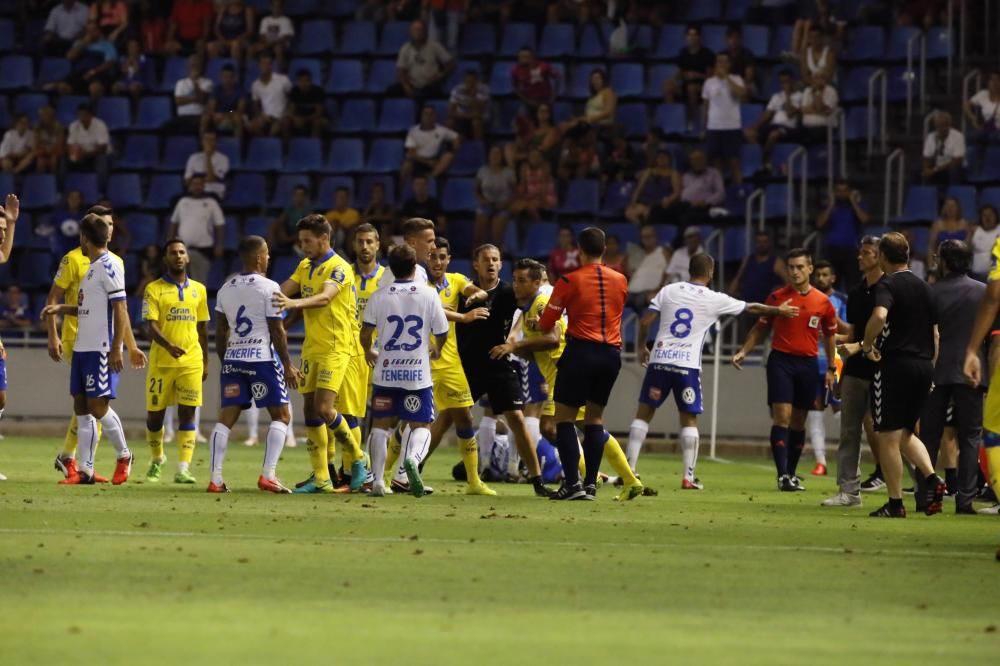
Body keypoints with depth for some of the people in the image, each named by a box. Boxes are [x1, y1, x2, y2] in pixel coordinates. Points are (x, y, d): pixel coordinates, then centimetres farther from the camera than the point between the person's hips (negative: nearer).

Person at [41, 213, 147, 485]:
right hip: (83, 348, 9)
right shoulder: (93, 267, 17)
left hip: (102, 349, -9)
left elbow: (120, 310, -16)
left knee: (98, 406, -9)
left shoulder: (109, 266, -12)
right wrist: (62, 309, 19)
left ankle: (123, 456, 10)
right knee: (81, 405, 4)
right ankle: (85, 470, 5)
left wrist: (116, 350, -20)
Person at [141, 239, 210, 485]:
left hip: (191, 363, 2)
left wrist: (205, 362, 15)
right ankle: (157, 459, 30)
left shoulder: (199, 290, 10)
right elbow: (149, 325, -11)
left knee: (187, 413, -5)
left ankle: (183, 469, -7)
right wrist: (169, 346, -28)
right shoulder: (154, 289, -1)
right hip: (161, 361, -2)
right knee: (155, 414, 5)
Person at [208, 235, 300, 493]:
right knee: (281, 415, 4)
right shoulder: (269, 288, -8)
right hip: (263, 358, -5)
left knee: (226, 418, 5)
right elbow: (277, 331, -8)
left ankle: (215, 479, -3)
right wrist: (288, 366, -1)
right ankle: (268, 476, -8)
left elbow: (220, 332, 13)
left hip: (233, 359, 5)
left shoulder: (226, 288, 10)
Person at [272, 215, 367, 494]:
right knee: (310, 410, 5)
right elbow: (284, 290, 4)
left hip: (335, 348, -8)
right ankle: (321, 478, 10)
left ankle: (357, 458, 6)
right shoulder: (306, 266, 12)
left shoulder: (339, 268, -14)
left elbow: (325, 297, -31)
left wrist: (294, 303, -48)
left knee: (324, 409, -16)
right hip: (311, 347, 8)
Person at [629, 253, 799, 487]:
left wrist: (642, 346, 21)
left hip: (659, 360, 2)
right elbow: (752, 308, 13)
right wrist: (779, 310, 30)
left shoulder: (669, 291, 4)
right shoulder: (714, 300, 0)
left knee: (643, 414, 8)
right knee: (689, 420, 9)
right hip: (687, 366, -2)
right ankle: (688, 477, 3)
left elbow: (644, 321, 3)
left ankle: (629, 470, 2)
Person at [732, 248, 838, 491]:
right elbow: (760, 328, 8)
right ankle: (783, 475, -14)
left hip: (808, 364, 2)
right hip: (781, 360, -2)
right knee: (782, 416, -12)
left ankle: (791, 473, 19)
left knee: (798, 421, 9)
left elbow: (829, 335, 14)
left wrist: (831, 369, 12)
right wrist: (743, 351, -4)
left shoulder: (822, 302, 4)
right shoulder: (777, 297, 1)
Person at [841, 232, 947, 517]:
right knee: (906, 433, 19)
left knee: (888, 437, 1)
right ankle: (930, 477, -5)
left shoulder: (887, 286, -9)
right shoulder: (924, 287, 14)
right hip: (924, 366, 7)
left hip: (895, 365, -7)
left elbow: (880, 315, -30)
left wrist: (866, 345, -16)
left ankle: (895, 503, 1)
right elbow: (935, 332, 17)